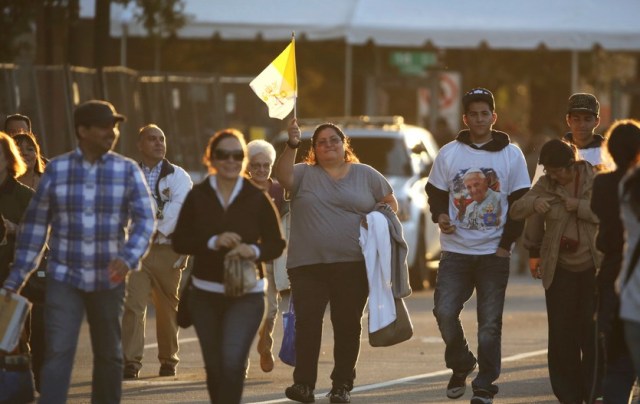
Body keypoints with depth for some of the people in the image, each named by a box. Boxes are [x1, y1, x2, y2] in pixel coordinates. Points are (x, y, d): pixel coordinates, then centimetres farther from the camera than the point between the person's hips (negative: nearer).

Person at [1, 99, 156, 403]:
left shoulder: (127, 171, 1)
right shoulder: (56, 170, 2)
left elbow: (145, 219, -6)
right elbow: (35, 224, 5)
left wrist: (128, 258, -25)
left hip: (109, 280, 1)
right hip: (64, 278, -1)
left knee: (109, 355, 12)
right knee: (57, 353, -12)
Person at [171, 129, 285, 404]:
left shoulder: (257, 199, -3)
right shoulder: (197, 197, 0)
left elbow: (276, 244, 2)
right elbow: (179, 242, -2)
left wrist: (254, 251, -20)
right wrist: (212, 242, -18)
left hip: (246, 295, -2)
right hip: (205, 294, 3)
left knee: (233, 362, -18)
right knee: (214, 366, 12)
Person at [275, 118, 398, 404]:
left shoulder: (366, 175, 11)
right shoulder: (304, 174, 8)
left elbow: (390, 203, 16)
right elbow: (283, 176, -12)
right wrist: (291, 146, -26)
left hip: (353, 264, 1)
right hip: (308, 264, -1)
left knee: (347, 324, 3)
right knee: (307, 322, -9)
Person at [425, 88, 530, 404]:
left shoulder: (511, 155, 3)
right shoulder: (448, 153, 5)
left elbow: (520, 203, 4)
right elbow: (435, 193, 12)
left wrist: (506, 244, -4)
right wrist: (440, 215, -10)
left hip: (494, 253, -1)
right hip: (456, 251, 1)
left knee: (490, 323, -1)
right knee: (444, 311, -9)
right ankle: (460, 365, 16)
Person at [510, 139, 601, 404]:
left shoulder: (595, 180, -4)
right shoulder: (546, 185, 2)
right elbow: (516, 211, 0)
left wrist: (580, 207, -19)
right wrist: (534, 203, -21)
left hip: (594, 268, -2)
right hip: (560, 270, 2)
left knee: (592, 332, -3)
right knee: (562, 335, -2)